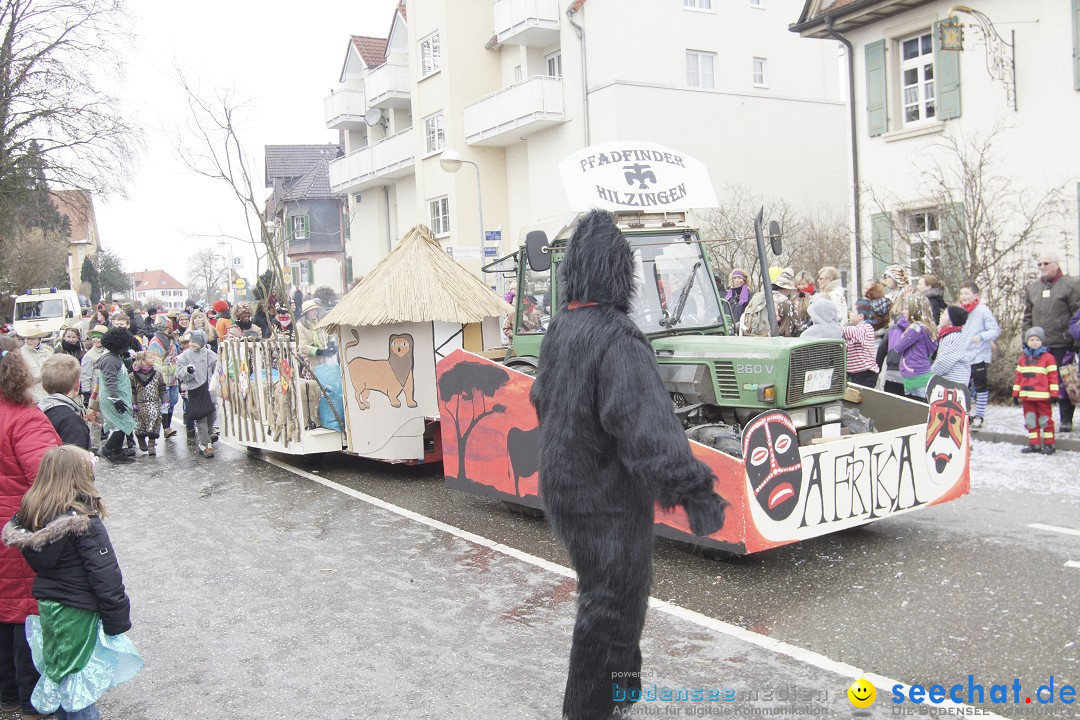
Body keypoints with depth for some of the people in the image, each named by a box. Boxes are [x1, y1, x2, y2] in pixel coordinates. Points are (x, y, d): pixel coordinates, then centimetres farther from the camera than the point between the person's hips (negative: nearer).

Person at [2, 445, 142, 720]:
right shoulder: (83, 522, -22)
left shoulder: (30, 517, -1)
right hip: (78, 614, -7)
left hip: (47, 607, 7)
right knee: (81, 689, 2)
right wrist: (117, 621, -13)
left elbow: (37, 563, 10)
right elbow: (105, 576, -20)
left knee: (58, 672, 21)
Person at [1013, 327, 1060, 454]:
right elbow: (1018, 377, 14)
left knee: (1045, 420, 2)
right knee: (1030, 421, 9)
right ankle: (1034, 444, 16)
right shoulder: (1023, 358, 12)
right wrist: (1015, 394, 12)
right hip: (1027, 397, 5)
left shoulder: (1048, 357, -2)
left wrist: (1054, 393, -9)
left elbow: (1053, 376, -4)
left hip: (1042, 396, -5)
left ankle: (1049, 444, 10)